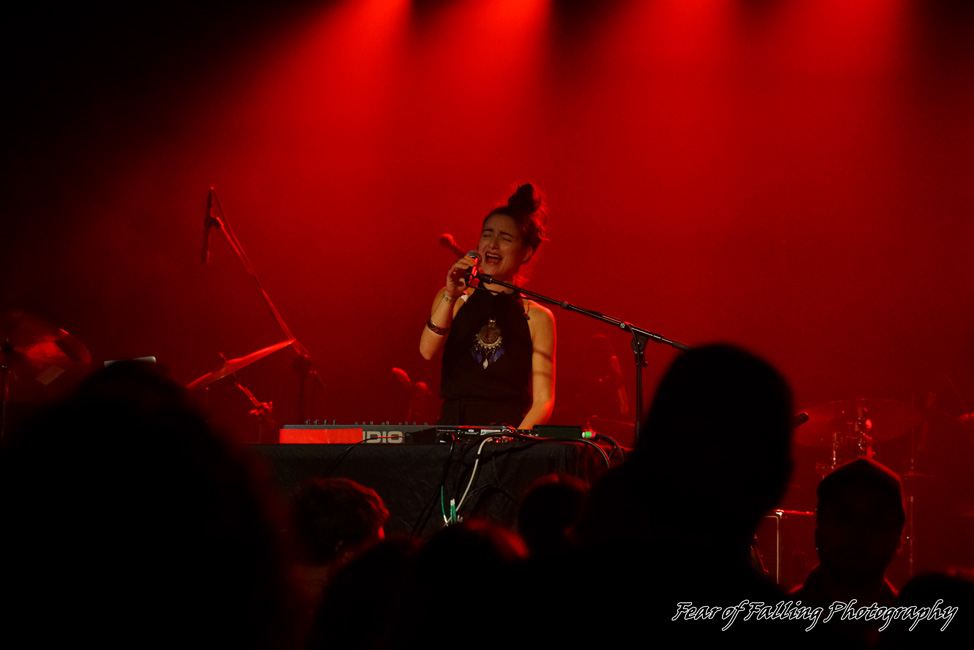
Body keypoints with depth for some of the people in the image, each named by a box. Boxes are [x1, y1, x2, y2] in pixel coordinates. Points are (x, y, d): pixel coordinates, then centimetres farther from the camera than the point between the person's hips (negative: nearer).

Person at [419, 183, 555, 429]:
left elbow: (543, 400, 3)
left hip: (510, 430, -2)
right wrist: (450, 297, -14)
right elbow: (427, 350, -3)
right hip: (452, 429, 2)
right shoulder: (453, 299, 15)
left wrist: (516, 437, -14)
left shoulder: (537, 317, 8)